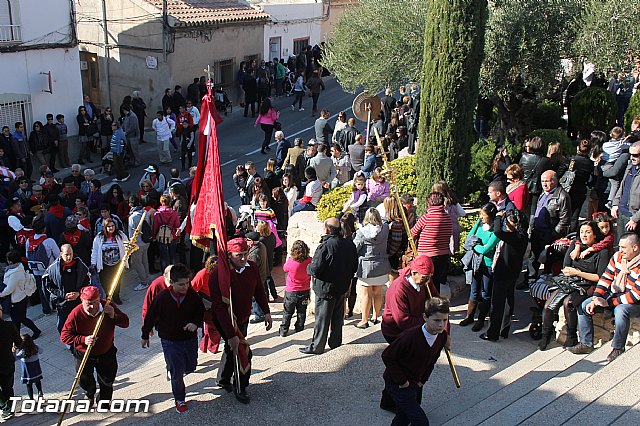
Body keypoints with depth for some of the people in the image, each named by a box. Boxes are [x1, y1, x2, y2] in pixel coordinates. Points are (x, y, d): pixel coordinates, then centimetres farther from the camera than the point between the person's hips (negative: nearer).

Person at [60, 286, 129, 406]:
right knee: (85, 381, 18)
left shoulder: (108, 307, -17)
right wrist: (83, 340, -34)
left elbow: (125, 323, -11)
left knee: (107, 380, 15)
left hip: (106, 353, 1)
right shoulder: (76, 314, -24)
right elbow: (64, 336, -20)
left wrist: (114, 316, -31)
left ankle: (104, 400, 45)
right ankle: (90, 396, 54)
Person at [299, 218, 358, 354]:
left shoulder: (325, 246, -22)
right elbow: (354, 267, 9)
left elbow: (315, 269, -23)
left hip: (326, 288, -7)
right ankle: (335, 342, 30)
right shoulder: (350, 244, 0)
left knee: (322, 318, 3)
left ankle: (317, 346, 12)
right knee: (338, 316, 19)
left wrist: (308, 268, -2)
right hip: (343, 287, 7)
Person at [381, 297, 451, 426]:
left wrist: (422, 380, 7)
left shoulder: (442, 336, -8)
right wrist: (401, 380, -19)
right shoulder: (411, 336, -31)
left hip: (414, 384, 8)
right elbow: (387, 356, -22)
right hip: (397, 385, -7)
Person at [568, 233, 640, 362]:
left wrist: (609, 303, -22)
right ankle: (586, 344, -2)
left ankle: (618, 347, -19)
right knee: (583, 307, -8)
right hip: (613, 293, 7)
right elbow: (606, 278, 1)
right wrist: (595, 299, -9)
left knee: (620, 310, -39)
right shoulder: (618, 256, -2)